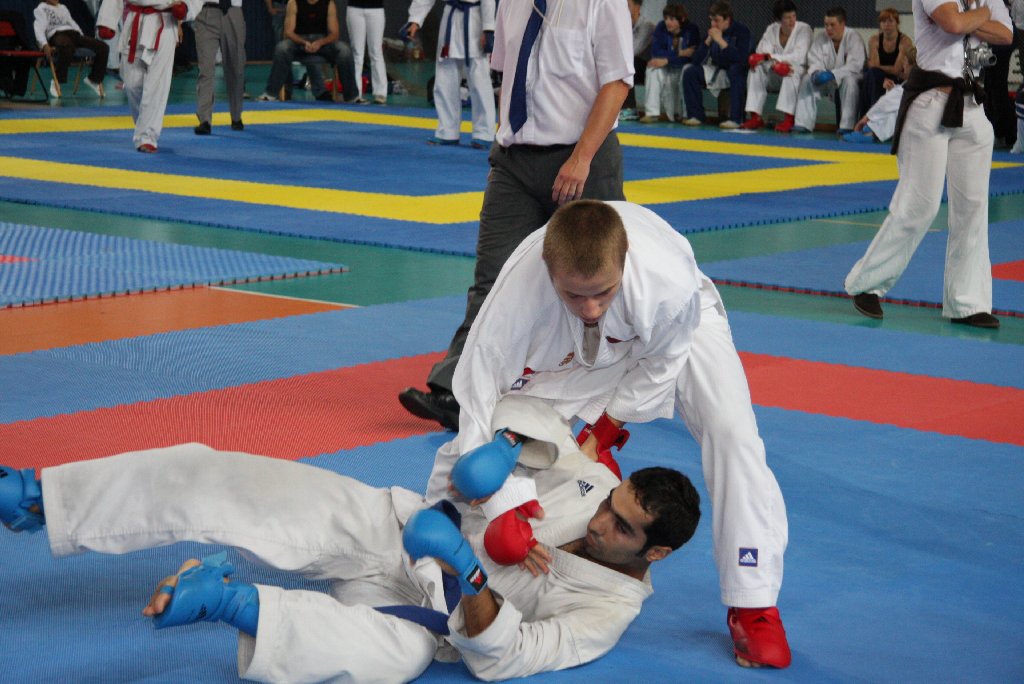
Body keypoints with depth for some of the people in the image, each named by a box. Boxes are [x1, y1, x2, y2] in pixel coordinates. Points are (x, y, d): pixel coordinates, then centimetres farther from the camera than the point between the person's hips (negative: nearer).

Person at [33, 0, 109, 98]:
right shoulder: (41, 9, 14)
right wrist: (44, 44, -20)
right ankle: (57, 81, -32)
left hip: (74, 34, 7)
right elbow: (39, 28, -1)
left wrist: (83, 37, 13)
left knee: (103, 47, -12)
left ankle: (94, 79, 2)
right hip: (57, 35, -7)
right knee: (67, 47, -44)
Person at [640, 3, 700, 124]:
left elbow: (692, 57, -27)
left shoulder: (692, 30, -18)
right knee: (653, 69, -26)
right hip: (666, 72, 3)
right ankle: (651, 112, -29)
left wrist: (667, 60, -34)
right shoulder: (661, 27, -9)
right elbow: (655, 51, -17)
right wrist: (679, 53, -26)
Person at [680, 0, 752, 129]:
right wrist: (708, 41, -17)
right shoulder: (712, 32, -1)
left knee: (735, 69, -39)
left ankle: (735, 119, -37)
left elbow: (741, 59, -32)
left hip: (737, 74, -6)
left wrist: (721, 41, -31)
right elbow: (696, 61, -4)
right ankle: (696, 115, -6)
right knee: (690, 72, -12)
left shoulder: (741, 31, -16)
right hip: (717, 72, 6)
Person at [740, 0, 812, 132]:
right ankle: (755, 118, -23)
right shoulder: (771, 29, 0)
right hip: (776, 76, 4)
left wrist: (769, 57, -28)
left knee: (792, 70, -38)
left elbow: (799, 58, -24)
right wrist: (775, 64, -34)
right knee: (756, 69, -22)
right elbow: (761, 54, -11)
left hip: (801, 73, -4)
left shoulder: (804, 29, -13)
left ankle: (788, 119, -37)